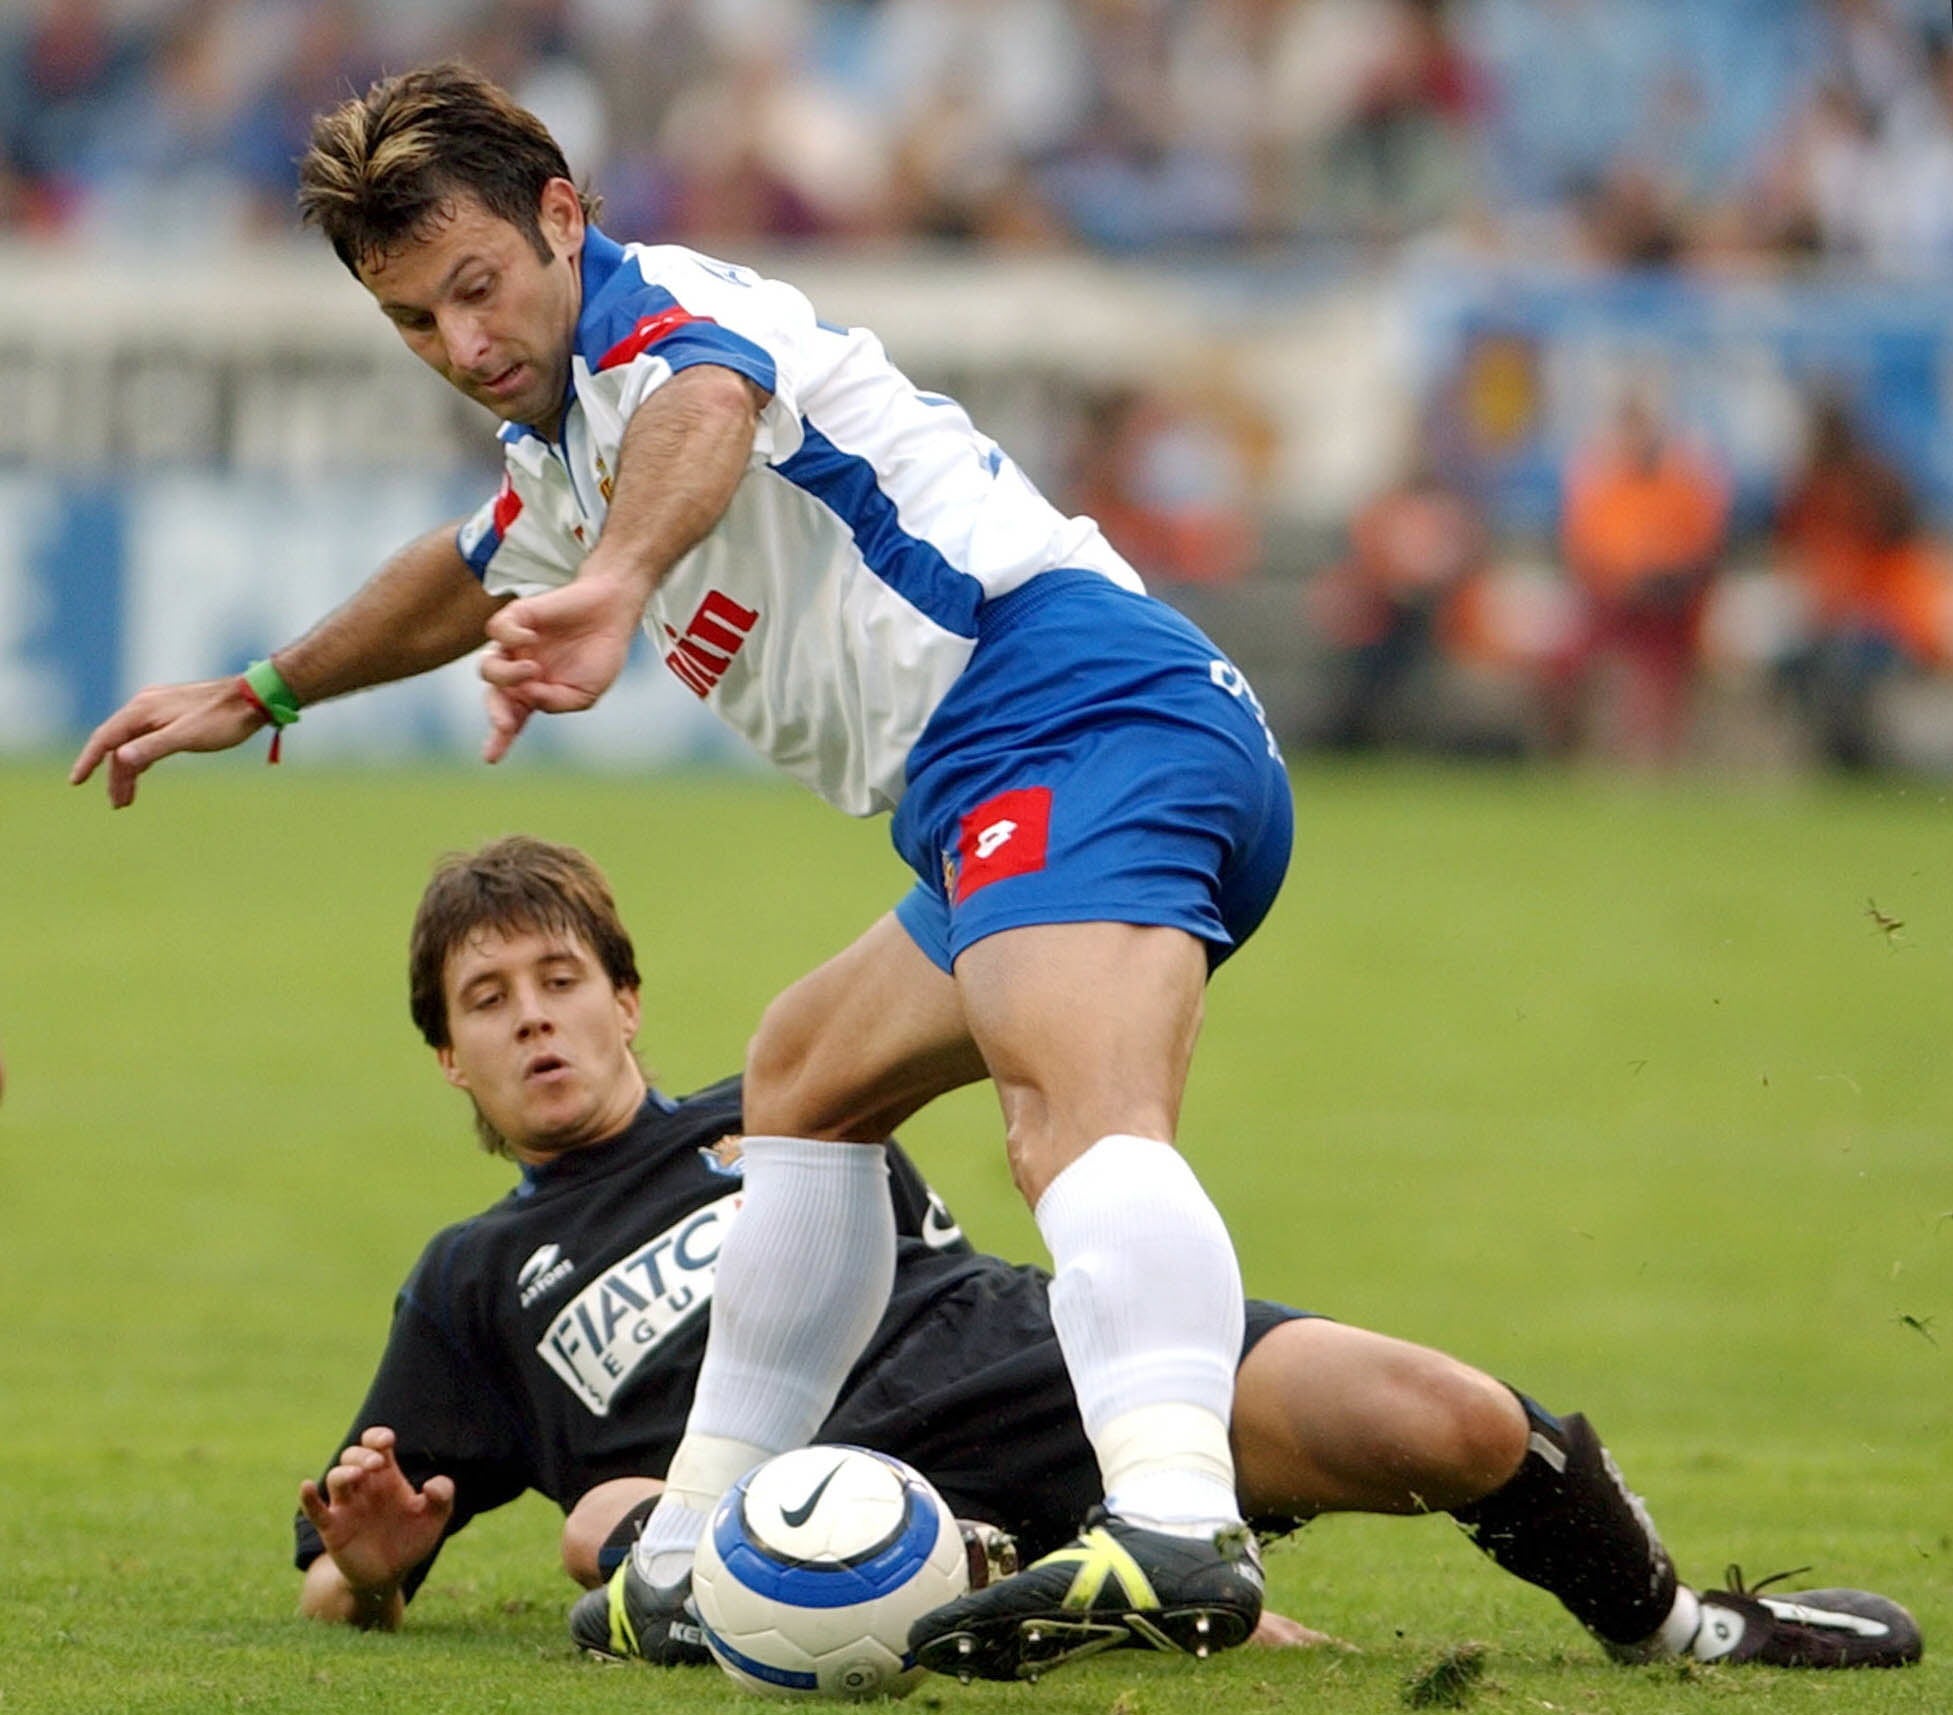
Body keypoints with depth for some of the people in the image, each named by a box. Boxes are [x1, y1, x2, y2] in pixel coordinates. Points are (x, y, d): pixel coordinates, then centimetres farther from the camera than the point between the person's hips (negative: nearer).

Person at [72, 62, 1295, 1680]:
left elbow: (706, 411, -31)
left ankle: (1180, 1519, -58)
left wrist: (616, 587, -52)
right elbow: (462, 584, 53)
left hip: (1069, 710, -11)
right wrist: (260, 697, 68)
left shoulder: (660, 313, -3)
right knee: (805, 1079, 28)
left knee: (1085, 1115, -33)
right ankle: (697, 1551, 29)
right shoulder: (565, 453, 28)